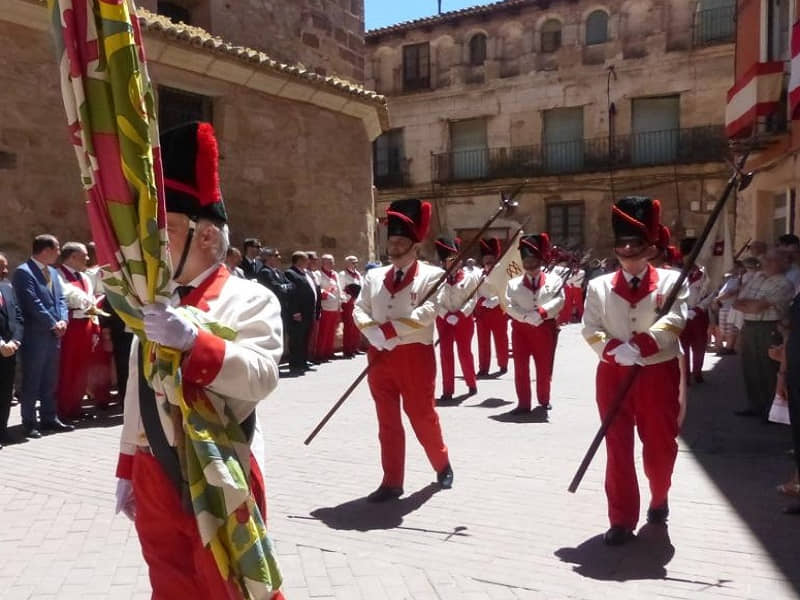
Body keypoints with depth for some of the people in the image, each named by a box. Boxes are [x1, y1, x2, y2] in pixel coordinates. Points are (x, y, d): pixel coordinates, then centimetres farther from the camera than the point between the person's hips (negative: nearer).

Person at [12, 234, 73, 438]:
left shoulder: (53, 272, 16)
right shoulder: (24, 272, -10)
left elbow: (60, 299, 13)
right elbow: (33, 304, -17)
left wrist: (63, 320, -4)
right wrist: (53, 324, -14)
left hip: (54, 335, 8)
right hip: (34, 335, -8)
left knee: (50, 381, 14)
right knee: (31, 381, 1)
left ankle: (49, 418, 22)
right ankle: (29, 423, 8)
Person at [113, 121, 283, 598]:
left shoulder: (249, 299, -10)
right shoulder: (156, 305, 11)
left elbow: (261, 377, -26)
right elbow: (140, 394, 15)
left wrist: (193, 341, -38)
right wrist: (128, 468, 17)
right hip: (155, 475, 7)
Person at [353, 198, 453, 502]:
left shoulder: (432, 275, -5)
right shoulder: (374, 276, 9)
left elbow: (426, 314, -17)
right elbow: (359, 311, 4)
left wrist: (388, 328, -20)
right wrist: (376, 333, -16)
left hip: (415, 355, -4)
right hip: (379, 356, 4)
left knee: (423, 416, 8)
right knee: (387, 420, 9)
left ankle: (442, 465, 34)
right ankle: (392, 482, 18)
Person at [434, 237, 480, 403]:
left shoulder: (469, 277, -5)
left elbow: (472, 300, -8)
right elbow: (436, 300, -5)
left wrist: (458, 315, -19)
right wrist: (447, 315, -18)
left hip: (464, 319, -2)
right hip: (444, 320, 2)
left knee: (465, 352, 7)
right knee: (445, 354, 3)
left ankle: (471, 384, 28)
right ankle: (447, 391, 9)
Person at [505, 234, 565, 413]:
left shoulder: (554, 280, 3)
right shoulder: (513, 283, 4)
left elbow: (558, 301, -10)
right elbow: (510, 306, -7)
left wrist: (541, 312, -25)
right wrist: (527, 317, -21)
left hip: (545, 329, 0)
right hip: (521, 329, 0)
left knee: (544, 368, 11)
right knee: (521, 368, 3)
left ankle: (544, 399, 30)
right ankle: (523, 403, 13)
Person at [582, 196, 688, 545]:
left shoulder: (671, 281, -1)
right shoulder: (599, 286, 3)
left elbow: (674, 322, -15)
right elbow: (591, 330, -4)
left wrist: (638, 345, -29)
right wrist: (616, 350, -23)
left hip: (658, 374, 0)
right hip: (613, 374, 1)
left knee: (660, 444, 12)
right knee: (618, 448, 4)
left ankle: (659, 500, 40)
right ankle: (622, 520, 13)